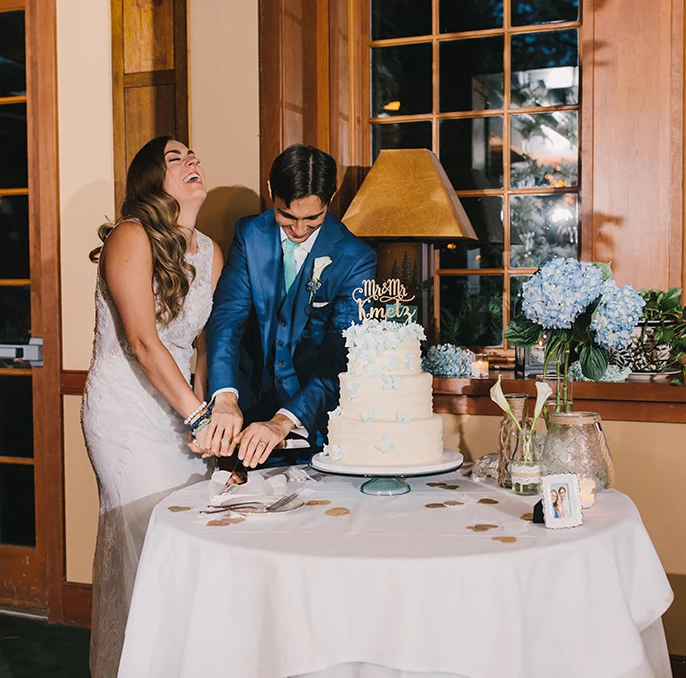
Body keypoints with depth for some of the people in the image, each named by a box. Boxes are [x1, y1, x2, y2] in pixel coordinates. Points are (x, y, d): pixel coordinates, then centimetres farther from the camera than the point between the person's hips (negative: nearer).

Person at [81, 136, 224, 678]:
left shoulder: (211, 253, 8)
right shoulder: (131, 238, -13)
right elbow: (143, 342, -20)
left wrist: (207, 408, 4)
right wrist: (198, 416, -22)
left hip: (180, 407, 6)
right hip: (126, 413, -6)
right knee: (152, 537, -5)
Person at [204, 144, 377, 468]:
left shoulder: (356, 258, -12)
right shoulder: (250, 234, -2)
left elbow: (340, 354, -19)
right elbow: (227, 315, -10)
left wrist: (285, 421, -33)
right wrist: (225, 397, -27)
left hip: (314, 415, -2)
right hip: (252, 403, 2)